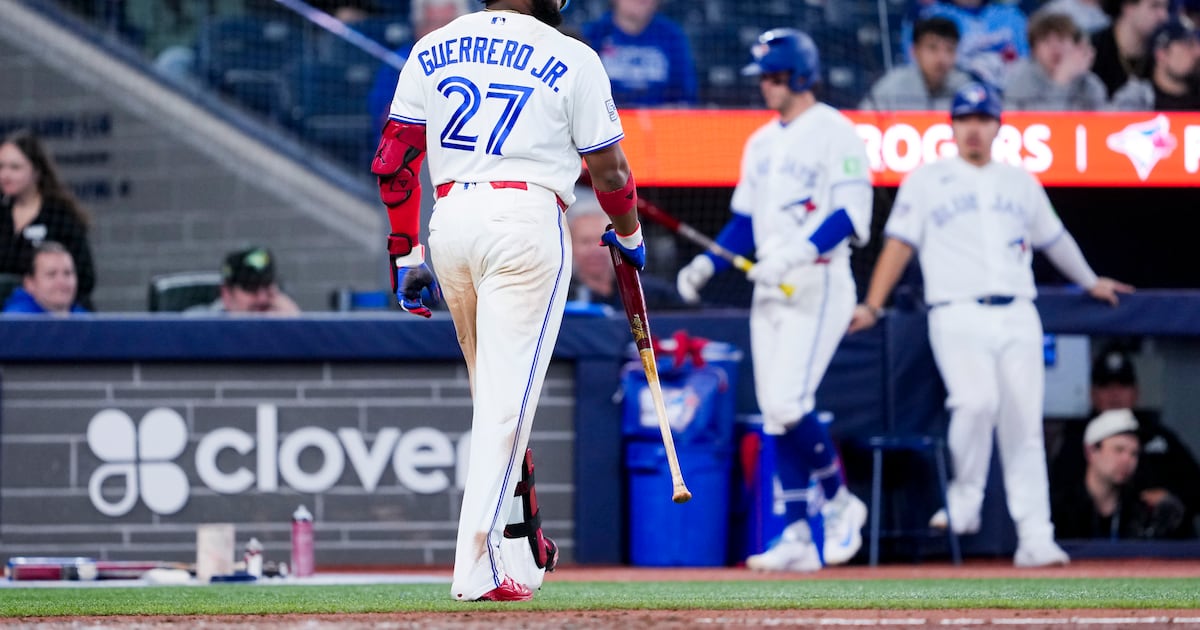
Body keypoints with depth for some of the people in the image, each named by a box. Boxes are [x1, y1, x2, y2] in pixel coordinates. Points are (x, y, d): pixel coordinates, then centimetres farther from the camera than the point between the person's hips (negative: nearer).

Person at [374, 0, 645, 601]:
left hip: (449, 222, 5)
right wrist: (629, 235, 22)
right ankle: (477, 566, -14)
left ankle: (523, 554, 23)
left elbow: (393, 163, 8)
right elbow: (610, 173, 3)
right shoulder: (572, 59, 0)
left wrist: (404, 253, 14)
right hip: (527, 220, -5)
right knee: (508, 397, -6)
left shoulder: (432, 50, 12)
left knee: (495, 395, 18)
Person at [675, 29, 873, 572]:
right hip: (769, 290, 8)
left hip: (819, 287, -8)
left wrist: (797, 254, -27)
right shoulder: (761, 143, 17)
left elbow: (852, 215, -16)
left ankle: (839, 502, 2)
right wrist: (708, 264, 4)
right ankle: (799, 538, 5)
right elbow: (746, 220, 20)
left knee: (788, 403, -18)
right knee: (776, 416, 3)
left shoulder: (834, 134, -7)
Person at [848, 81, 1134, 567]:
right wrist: (872, 306, -6)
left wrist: (1090, 281, 43)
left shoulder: (1020, 183, 19)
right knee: (977, 401, -27)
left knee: (1024, 425, -3)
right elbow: (900, 244, 4)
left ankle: (1035, 539, -4)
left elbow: (1053, 236, 32)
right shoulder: (926, 182, 8)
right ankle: (963, 505, -10)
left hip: (1018, 317, 3)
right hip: (958, 315, -3)